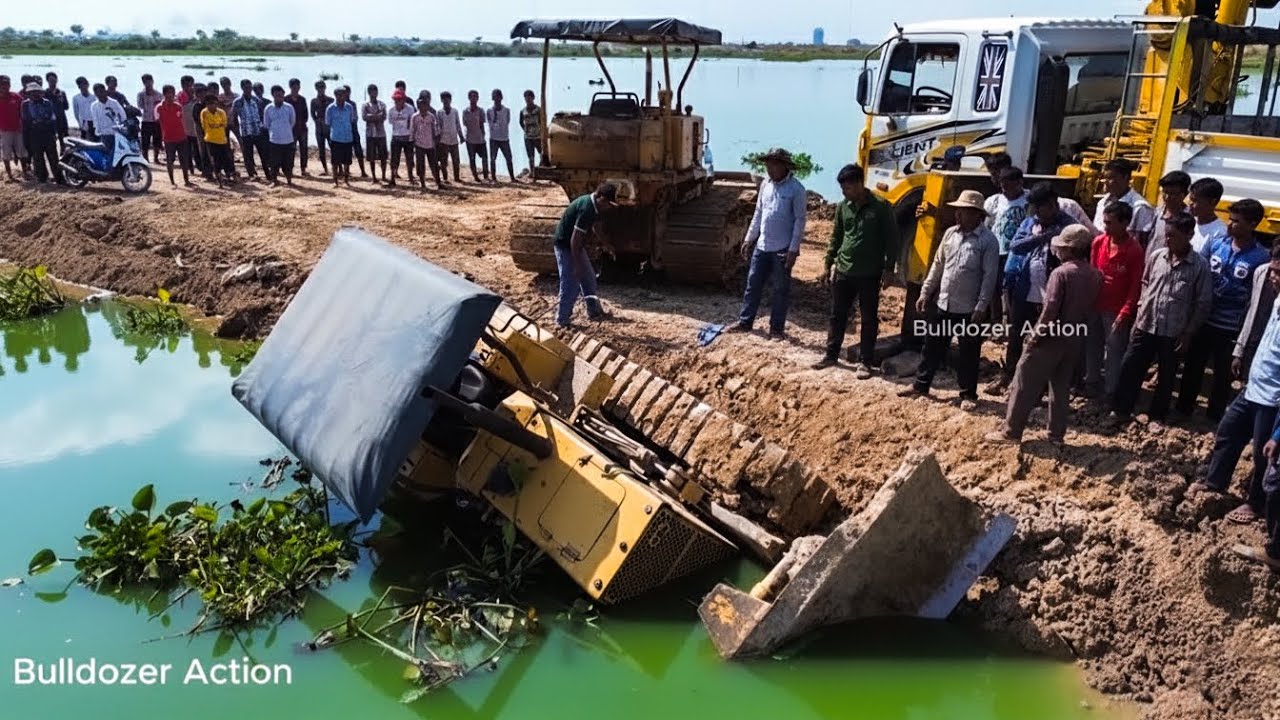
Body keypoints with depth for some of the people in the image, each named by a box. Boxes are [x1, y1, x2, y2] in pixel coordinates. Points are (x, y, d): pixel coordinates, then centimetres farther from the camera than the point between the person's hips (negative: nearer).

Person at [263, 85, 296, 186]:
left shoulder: (289, 107, -4)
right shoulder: (268, 109, -4)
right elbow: (266, 124, 8)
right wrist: (274, 132, 12)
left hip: (288, 140, 0)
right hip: (274, 141, 0)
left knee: (288, 163, 7)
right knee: (274, 163, 3)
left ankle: (289, 181, 23)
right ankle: (274, 181, 16)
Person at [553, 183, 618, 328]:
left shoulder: (591, 204, 1)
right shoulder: (587, 209, -29)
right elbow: (574, 239, -28)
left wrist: (585, 252, 19)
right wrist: (577, 264, -23)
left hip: (576, 246, 10)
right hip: (566, 246, -10)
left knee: (589, 278, 17)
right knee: (571, 284, -3)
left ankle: (594, 311, 31)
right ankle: (562, 320, 9)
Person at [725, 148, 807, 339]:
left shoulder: (796, 189, -13)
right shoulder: (765, 184, 5)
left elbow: (799, 220, -12)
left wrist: (793, 249, -16)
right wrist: (749, 239, 13)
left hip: (783, 249, -6)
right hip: (762, 245, 6)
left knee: (781, 290, 5)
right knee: (753, 284, 12)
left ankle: (777, 328, 15)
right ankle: (745, 322, 23)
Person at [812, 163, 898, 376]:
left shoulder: (881, 207, -9)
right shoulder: (843, 206, 4)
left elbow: (891, 239, -6)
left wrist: (888, 269, -9)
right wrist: (828, 264, 11)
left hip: (869, 274, -4)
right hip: (843, 271, 4)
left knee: (869, 319, 4)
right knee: (837, 315, 12)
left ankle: (865, 362, 12)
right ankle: (831, 354, 24)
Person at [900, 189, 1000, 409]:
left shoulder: (988, 241, -12)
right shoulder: (950, 233, 5)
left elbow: (990, 276, -14)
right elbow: (938, 265, 12)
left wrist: (981, 307, -17)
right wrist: (925, 292, 9)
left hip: (970, 309, -5)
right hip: (945, 304, 5)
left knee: (968, 353, 6)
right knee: (933, 345, 14)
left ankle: (968, 394, 18)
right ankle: (921, 384, 28)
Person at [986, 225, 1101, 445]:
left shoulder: (1061, 273, -17)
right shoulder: (1096, 275, 4)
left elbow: (1050, 310, -20)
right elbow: (1091, 307, 8)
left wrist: (1035, 336, -13)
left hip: (1052, 338, -7)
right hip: (1075, 339, 7)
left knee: (1025, 384, 1)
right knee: (1061, 387, 15)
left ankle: (1011, 432, 4)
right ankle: (1057, 434, 19)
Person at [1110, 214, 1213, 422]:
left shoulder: (1200, 265, -12)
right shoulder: (1156, 256, -3)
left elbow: (1203, 303, -7)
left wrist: (1188, 333, -6)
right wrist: (1140, 314, 7)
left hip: (1174, 332, -3)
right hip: (1145, 326, 3)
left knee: (1166, 376, 11)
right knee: (1129, 366, 4)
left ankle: (1157, 415, 27)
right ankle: (1120, 410, 18)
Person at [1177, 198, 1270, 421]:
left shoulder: (1260, 257, -11)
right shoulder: (1216, 244, -1)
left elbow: (1256, 297, -12)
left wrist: (1223, 284, -20)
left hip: (1230, 328, -3)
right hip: (1203, 320, 3)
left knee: (1223, 374, 11)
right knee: (1193, 366, 15)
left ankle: (1215, 417, 27)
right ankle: (1183, 408, 31)